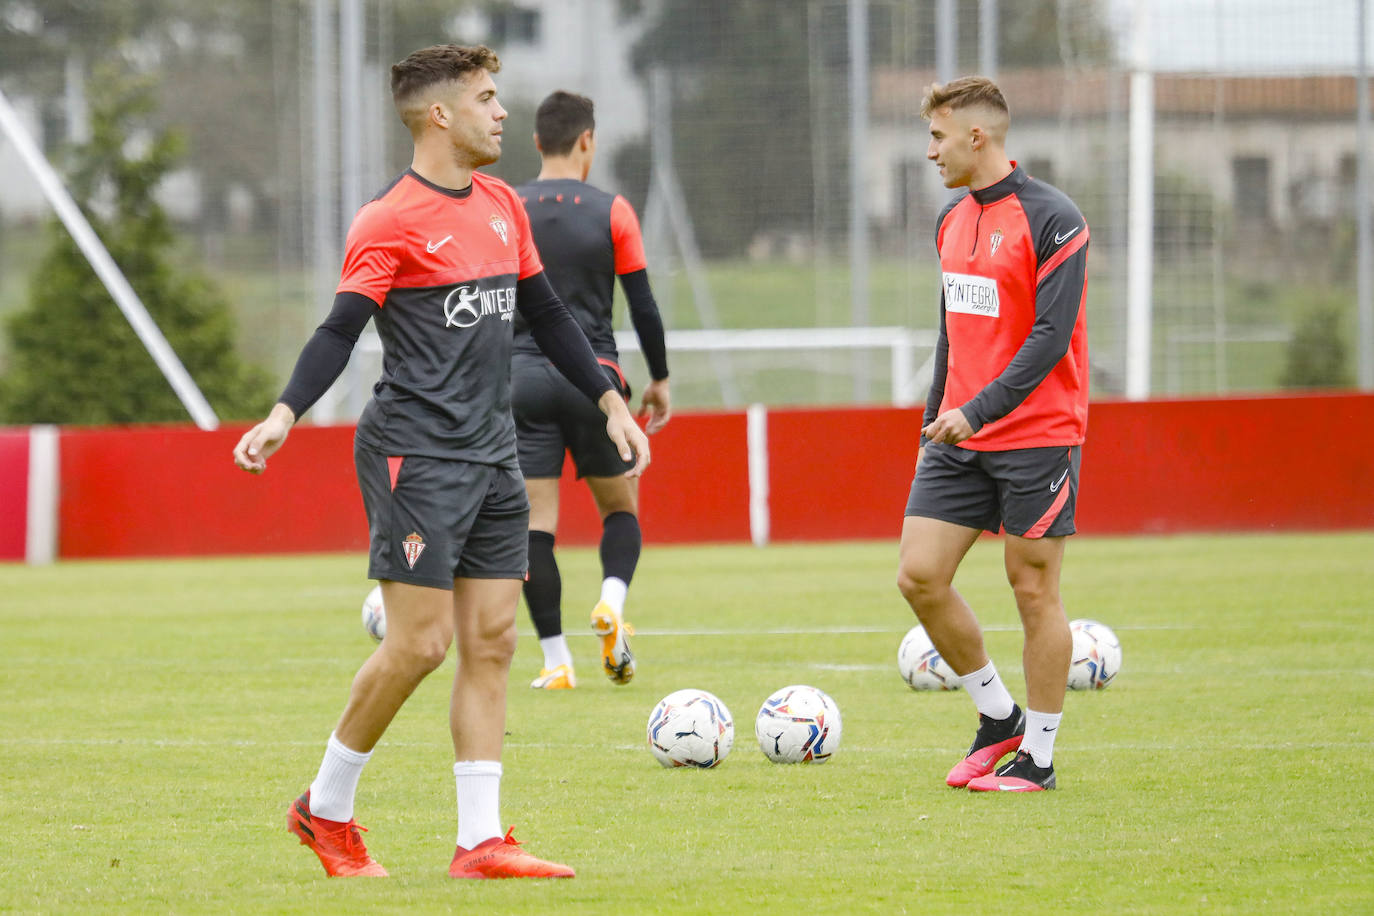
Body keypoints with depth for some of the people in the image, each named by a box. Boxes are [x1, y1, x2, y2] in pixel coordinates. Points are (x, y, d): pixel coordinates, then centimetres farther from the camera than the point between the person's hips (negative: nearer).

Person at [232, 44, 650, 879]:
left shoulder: (503, 206, 14)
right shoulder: (392, 220, -9)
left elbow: (545, 314, 24)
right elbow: (342, 330, -15)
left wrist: (611, 402, 23)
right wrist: (284, 415, -28)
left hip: (492, 457, 8)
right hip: (415, 456, -8)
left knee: (492, 642, 2)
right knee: (420, 642, -9)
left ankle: (481, 841, 3)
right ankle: (326, 809, 9)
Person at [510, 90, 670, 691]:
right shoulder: (611, 212, 0)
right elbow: (643, 306, 1)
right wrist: (659, 379, 13)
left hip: (524, 376, 1)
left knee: (535, 522, 1)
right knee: (620, 506, 14)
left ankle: (555, 660, -4)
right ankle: (612, 602, -13)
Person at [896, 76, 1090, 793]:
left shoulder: (1050, 220, -12)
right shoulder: (952, 221, 13)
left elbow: (1050, 337, -17)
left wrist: (977, 411, -24)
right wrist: (934, 424, 17)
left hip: (1036, 436, -7)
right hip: (959, 437, 7)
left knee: (1033, 591, -1)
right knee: (918, 576, -1)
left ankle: (1037, 756, 9)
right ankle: (998, 717, 16)